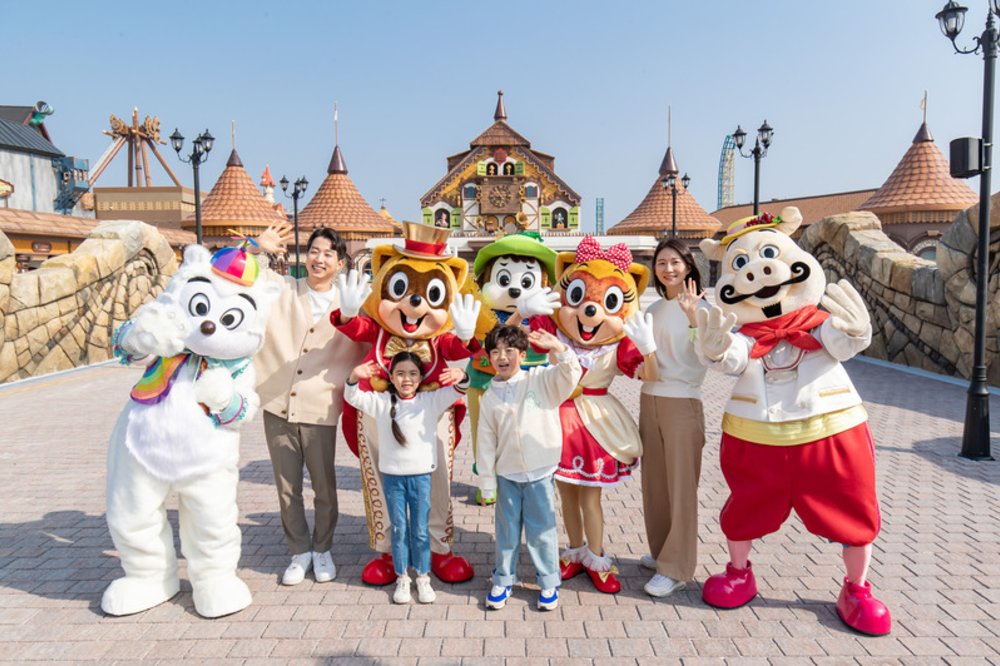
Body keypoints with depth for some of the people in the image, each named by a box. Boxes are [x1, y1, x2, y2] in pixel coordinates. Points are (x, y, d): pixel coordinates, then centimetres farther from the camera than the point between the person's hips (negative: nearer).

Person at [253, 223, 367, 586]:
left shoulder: (346, 304, 3)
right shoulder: (281, 289, 5)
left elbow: (360, 352, 6)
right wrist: (258, 248, -10)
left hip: (320, 410, -1)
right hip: (277, 406, 1)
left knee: (324, 487, 10)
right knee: (287, 488, 10)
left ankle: (322, 549, 31)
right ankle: (300, 550, 29)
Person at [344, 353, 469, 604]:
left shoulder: (431, 401, -2)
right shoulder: (381, 402, 0)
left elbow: (456, 392, -9)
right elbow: (353, 397, -6)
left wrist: (461, 377, -33)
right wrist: (354, 378, -28)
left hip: (421, 475, 0)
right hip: (392, 475, 0)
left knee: (420, 530, 10)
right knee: (399, 529, 11)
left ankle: (423, 577, 25)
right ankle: (401, 577, 25)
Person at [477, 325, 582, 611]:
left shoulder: (542, 380, -5)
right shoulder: (489, 398, 0)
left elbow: (571, 374, -20)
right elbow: (486, 443, 2)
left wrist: (558, 348, -36)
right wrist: (486, 485, 4)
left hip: (540, 473, -2)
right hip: (507, 475, 2)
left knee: (542, 531, 9)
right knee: (507, 531, 15)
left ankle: (549, 583, 27)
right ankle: (502, 581, 33)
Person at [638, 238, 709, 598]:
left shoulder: (699, 307, -6)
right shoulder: (652, 310, 12)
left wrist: (693, 318, -31)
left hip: (682, 403, -6)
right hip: (650, 400, 7)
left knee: (681, 486, 0)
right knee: (654, 482, 14)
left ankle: (676, 568, 9)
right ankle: (661, 551, 30)